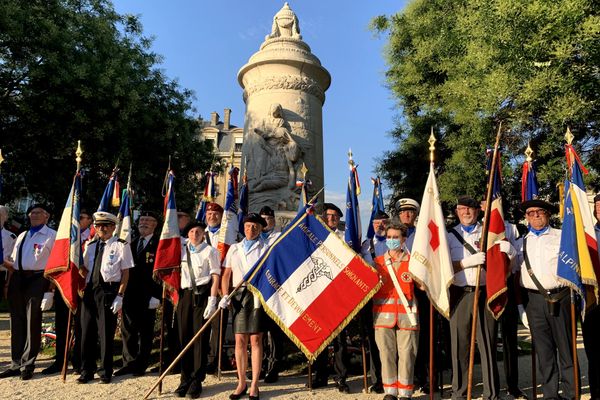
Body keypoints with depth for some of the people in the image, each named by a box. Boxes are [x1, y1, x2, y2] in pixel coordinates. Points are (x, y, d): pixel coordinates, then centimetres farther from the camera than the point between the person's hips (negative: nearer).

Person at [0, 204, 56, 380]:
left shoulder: (52, 236, -1)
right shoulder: (21, 236, 20)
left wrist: (49, 291, -13)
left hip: (37, 279, -6)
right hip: (17, 280, 6)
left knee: (32, 323, -2)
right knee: (17, 323, 10)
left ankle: (27, 365, 8)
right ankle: (16, 363, 20)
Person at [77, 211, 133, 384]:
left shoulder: (121, 245, -5)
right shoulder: (90, 245, 14)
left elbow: (125, 272, -7)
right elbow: (85, 269, 20)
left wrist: (120, 296, -11)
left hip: (109, 289, -5)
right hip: (90, 289, 5)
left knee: (106, 332, 2)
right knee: (87, 331, 9)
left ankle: (105, 371, 18)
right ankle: (87, 370, 24)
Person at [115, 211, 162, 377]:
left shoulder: (159, 244, -7)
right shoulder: (132, 243, 13)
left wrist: (157, 295, -16)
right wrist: (122, 291, 6)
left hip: (148, 296, -5)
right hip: (130, 294, 6)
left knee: (145, 332, 7)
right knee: (127, 330, 11)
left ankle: (141, 365, 20)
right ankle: (129, 363, 24)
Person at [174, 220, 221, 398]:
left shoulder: (210, 251, -2)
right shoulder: (182, 250, 11)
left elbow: (215, 277, -6)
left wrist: (212, 301, -14)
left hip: (202, 295, -4)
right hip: (185, 295, 4)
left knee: (200, 337, -1)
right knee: (184, 336, 5)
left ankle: (197, 381, 11)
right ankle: (185, 379, 18)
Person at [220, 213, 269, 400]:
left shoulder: (265, 248, 6)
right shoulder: (234, 248, 16)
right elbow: (226, 275, 13)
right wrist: (225, 296, 1)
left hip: (258, 295, -3)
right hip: (238, 295, 3)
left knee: (256, 339, -2)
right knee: (240, 340, 5)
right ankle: (241, 383, 18)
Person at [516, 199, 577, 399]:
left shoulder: (562, 236, 5)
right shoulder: (521, 243, 12)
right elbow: (517, 276, 14)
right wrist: (520, 306, 11)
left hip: (560, 298, -2)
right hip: (534, 300, 2)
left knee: (566, 348, 4)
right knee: (543, 351, 8)